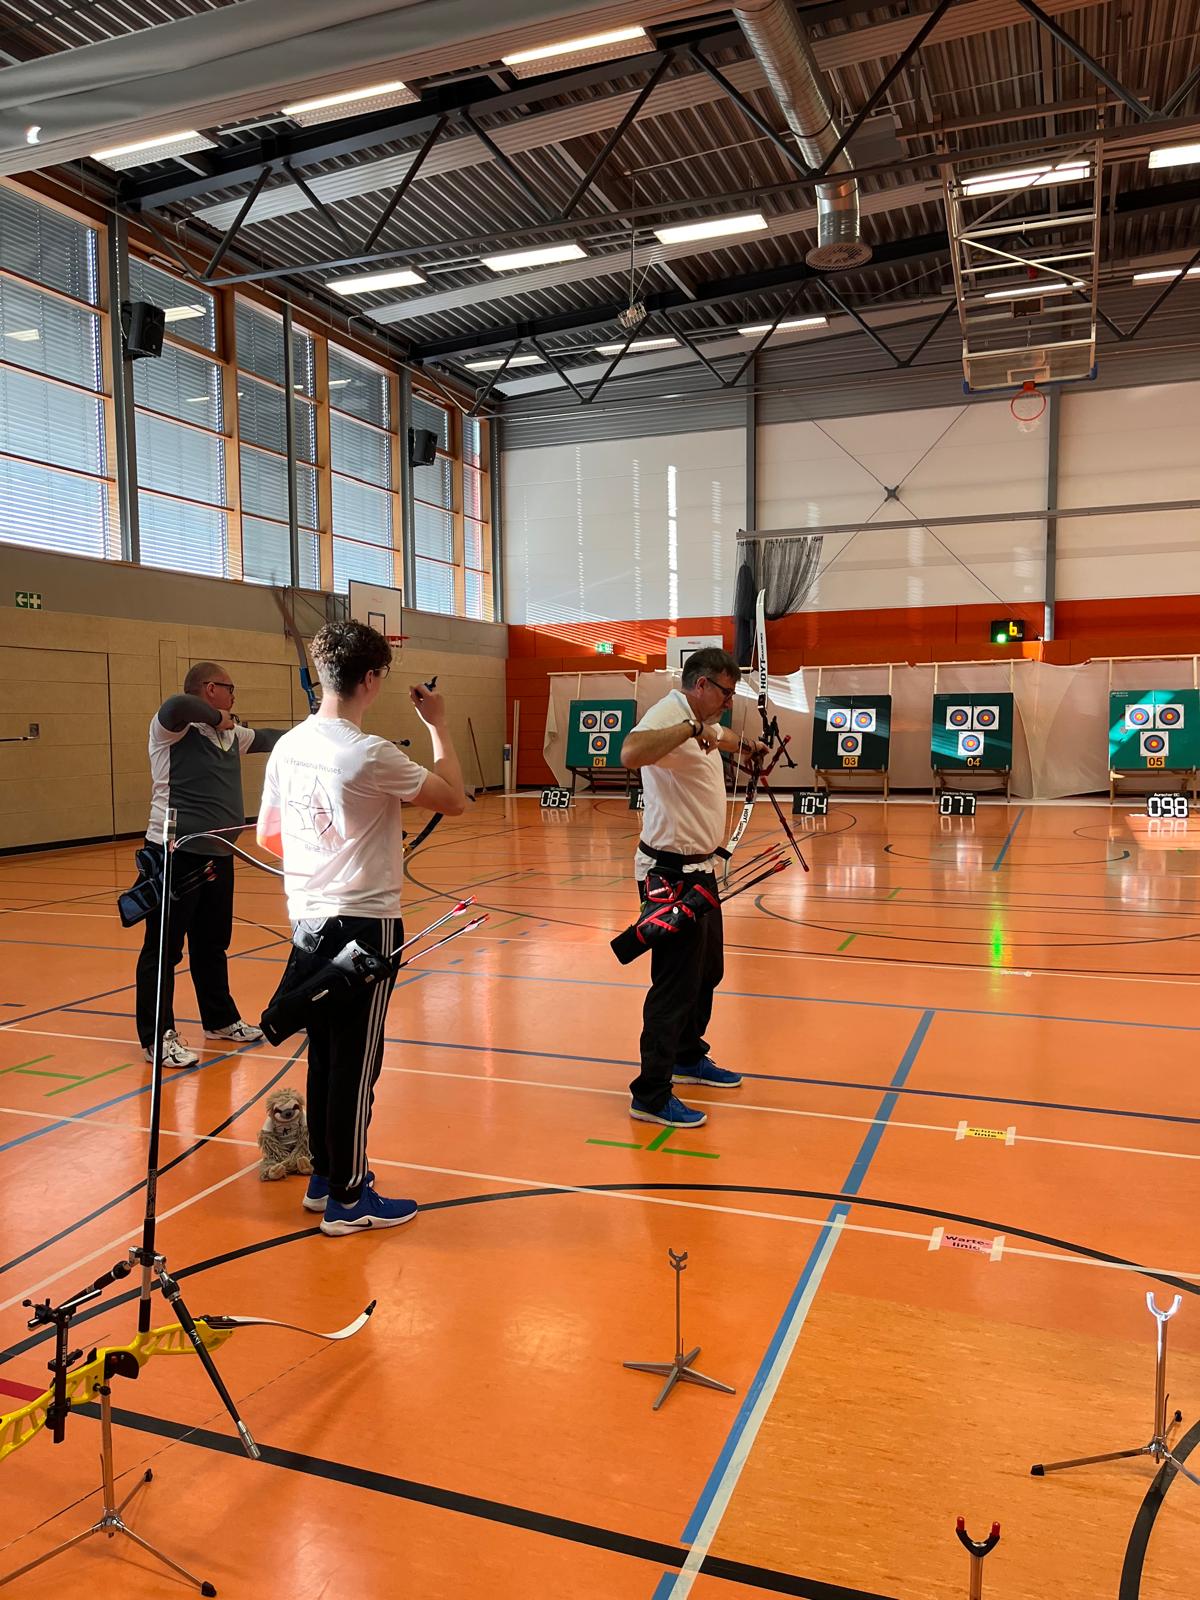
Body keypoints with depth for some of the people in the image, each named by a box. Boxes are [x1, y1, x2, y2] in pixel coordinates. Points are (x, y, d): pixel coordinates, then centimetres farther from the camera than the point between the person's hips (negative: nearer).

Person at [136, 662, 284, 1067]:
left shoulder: (232, 734, 15)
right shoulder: (173, 726, -10)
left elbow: (267, 738, 30)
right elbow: (175, 706, -33)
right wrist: (215, 717, -18)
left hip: (217, 854, 9)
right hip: (175, 854, -8)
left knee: (213, 944, 20)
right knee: (164, 948, 0)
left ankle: (221, 1020, 34)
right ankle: (158, 1037, 7)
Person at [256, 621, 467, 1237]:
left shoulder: (288, 747, 4)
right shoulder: (369, 754, -18)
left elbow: (268, 834, 14)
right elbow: (455, 799, -12)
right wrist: (437, 724, -2)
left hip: (308, 921, 8)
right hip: (364, 925, -7)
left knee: (325, 1057, 18)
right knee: (356, 1064, 3)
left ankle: (324, 1176, 32)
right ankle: (347, 1200, 15)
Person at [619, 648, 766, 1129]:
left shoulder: (700, 721, 11)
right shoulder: (668, 715, -21)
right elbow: (631, 753, -44)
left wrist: (744, 744, 53)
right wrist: (690, 727, -40)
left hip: (698, 869, 11)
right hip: (672, 873, -11)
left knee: (707, 971, 22)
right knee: (676, 984, -5)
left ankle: (689, 1057, 41)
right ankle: (651, 1096, 5)